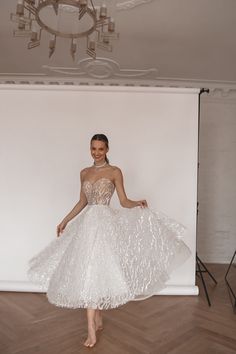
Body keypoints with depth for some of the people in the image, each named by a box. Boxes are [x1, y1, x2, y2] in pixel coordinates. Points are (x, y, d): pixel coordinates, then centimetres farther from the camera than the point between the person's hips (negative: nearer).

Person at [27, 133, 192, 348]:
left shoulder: (115, 172, -2)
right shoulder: (84, 173, 12)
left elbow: (124, 202, -3)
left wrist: (138, 204, -23)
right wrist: (65, 221, 18)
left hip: (104, 224, -5)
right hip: (86, 223, 5)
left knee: (93, 272, -7)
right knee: (89, 272, 6)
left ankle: (91, 329, 5)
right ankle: (98, 321, 22)